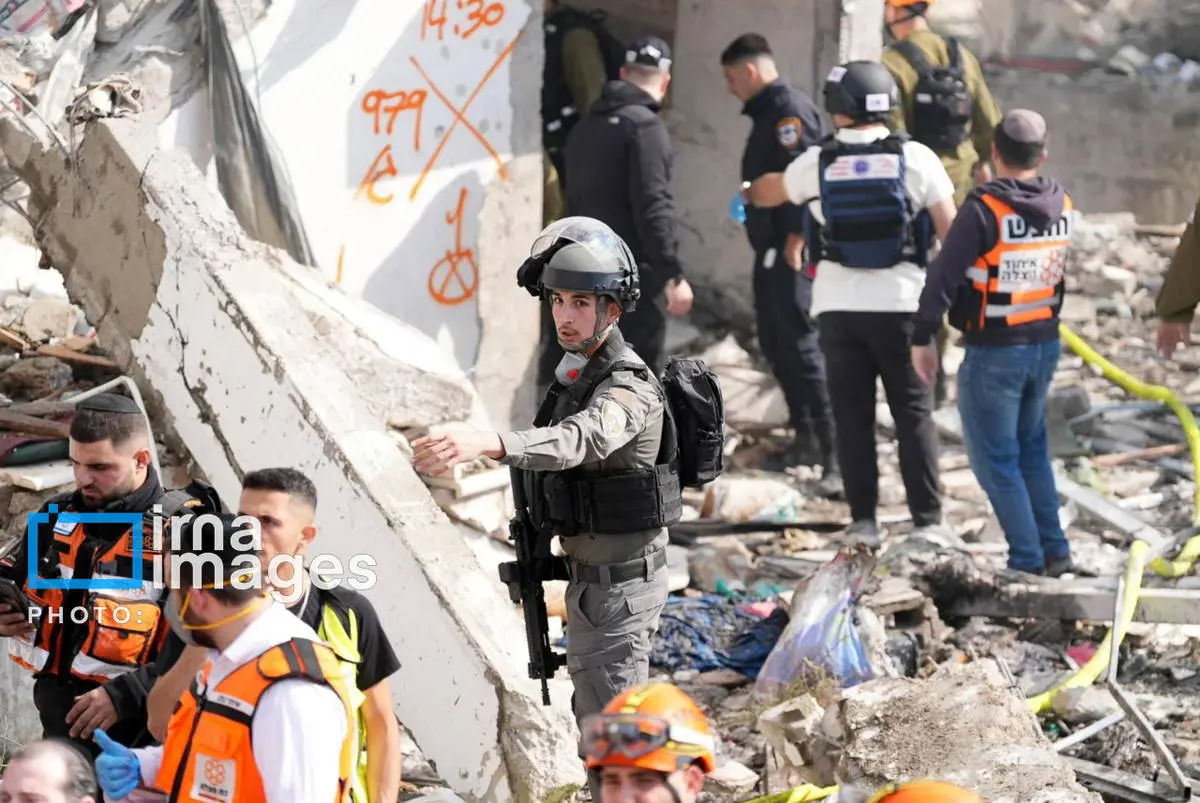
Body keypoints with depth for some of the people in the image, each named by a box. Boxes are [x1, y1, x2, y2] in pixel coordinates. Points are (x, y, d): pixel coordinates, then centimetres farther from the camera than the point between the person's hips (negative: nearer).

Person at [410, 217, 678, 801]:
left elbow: (575, 442, -45)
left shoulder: (628, 389, -24)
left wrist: (484, 443, -62)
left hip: (617, 584, -10)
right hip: (592, 574, 10)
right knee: (596, 713, 22)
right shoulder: (576, 370, 7)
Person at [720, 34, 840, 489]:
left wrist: (795, 241, -23)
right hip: (772, 250, 11)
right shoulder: (767, 113, 18)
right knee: (776, 345, 16)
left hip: (792, 252, -11)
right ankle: (806, 440, 25)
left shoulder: (790, 110, -14)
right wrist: (769, 241, 17)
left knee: (800, 345, -13)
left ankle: (833, 451, -15)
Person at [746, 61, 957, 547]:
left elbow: (770, 193, 21)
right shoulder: (914, 158, -4)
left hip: (839, 306, 1)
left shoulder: (817, 163, 0)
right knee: (914, 414, 4)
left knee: (852, 415, 6)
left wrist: (747, 193, 44)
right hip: (901, 304, -1)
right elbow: (950, 230, -5)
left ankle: (863, 519, 4)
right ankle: (927, 519, 1)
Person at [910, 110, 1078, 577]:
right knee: (1031, 449, 22)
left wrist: (922, 339, -9)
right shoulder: (1061, 205, 0)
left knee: (995, 459, 4)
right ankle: (1055, 550, 22)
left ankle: (1028, 560, 4)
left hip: (993, 352, -6)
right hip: (1045, 344, 7)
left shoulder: (984, 210, -19)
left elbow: (944, 278, -17)